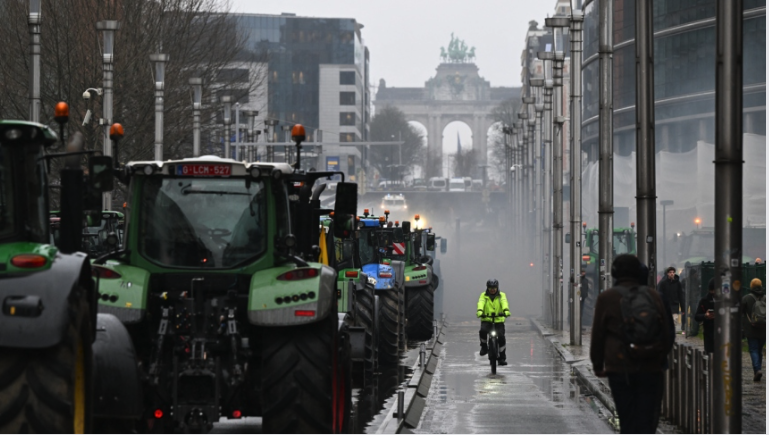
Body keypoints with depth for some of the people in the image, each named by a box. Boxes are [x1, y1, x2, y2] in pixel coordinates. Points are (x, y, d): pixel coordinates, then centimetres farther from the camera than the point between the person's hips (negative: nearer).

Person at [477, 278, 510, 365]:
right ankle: (484, 347, -2)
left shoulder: (501, 295, 5)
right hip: (486, 320, 0)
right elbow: (481, 303, -14)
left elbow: (504, 303, -16)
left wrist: (506, 311, -37)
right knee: (483, 331, -29)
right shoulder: (484, 295, 5)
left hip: (499, 320, 0)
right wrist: (479, 311, -36)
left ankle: (502, 357, 1)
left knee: (501, 337, -15)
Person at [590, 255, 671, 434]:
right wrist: (662, 360, 19)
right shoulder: (653, 296, 6)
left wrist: (598, 365, 10)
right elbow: (666, 333, 9)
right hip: (651, 370, 1)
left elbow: (597, 336, 1)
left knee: (627, 420, 6)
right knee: (647, 419, -1)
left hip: (620, 371, -1)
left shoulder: (606, 298, -1)